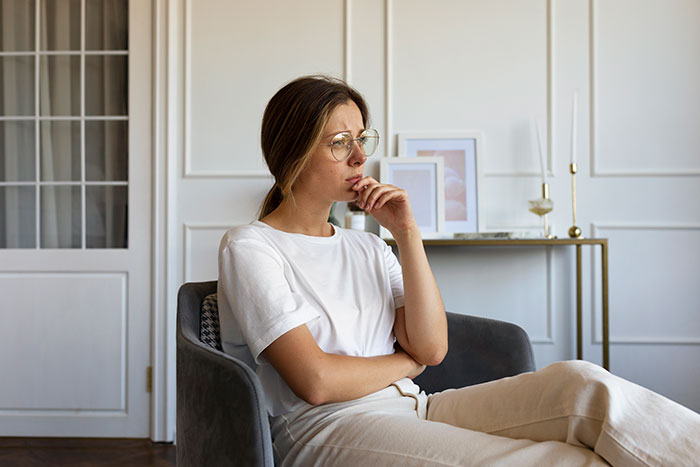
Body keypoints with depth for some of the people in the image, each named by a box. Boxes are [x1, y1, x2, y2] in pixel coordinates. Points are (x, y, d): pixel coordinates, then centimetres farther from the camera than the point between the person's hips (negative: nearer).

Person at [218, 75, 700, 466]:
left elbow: (431, 347, 5)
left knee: (579, 382, -18)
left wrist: (408, 233, 0)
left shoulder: (366, 246, 18)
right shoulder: (249, 247, -1)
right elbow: (316, 380, -13)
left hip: (412, 409, 7)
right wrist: (407, 362, 3)